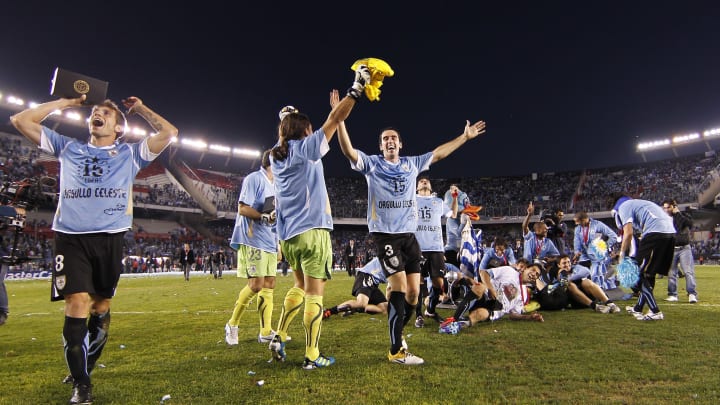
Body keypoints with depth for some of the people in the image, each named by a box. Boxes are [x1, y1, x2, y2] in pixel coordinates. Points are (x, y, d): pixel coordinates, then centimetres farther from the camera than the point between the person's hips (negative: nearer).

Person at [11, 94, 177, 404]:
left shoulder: (130, 153, 14)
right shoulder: (67, 148, 19)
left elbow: (169, 132, 4)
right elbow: (20, 120, 20)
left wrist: (140, 109, 17)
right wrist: (64, 102, 21)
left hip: (110, 238, 0)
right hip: (70, 237, 0)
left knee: (101, 306, 8)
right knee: (77, 304, -9)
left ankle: (84, 368, 29)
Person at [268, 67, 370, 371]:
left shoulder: (276, 157, 15)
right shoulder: (306, 147, -5)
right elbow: (335, 121, -6)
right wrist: (357, 87, 1)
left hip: (287, 235, 8)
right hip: (311, 231, -7)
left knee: (300, 286, 23)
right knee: (314, 293, 0)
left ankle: (279, 337, 20)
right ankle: (312, 356, 6)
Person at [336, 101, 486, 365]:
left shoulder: (412, 164, 14)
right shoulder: (371, 164, 2)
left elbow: (439, 152, 23)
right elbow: (348, 150, -12)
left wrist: (465, 136, 27)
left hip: (409, 234, 5)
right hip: (385, 234, -5)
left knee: (413, 292, 6)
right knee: (399, 288, -13)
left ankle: (396, 331, 30)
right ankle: (396, 351, -1)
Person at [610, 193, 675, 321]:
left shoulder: (624, 206, 7)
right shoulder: (638, 203, 32)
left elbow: (628, 233, -6)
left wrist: (622, 254, 5)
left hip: (656, 233, -9)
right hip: (670, 233, 9)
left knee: (641, 275, 1)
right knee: (649, 274, 18)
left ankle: (655, 312, -1)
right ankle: (638, 308, 29)